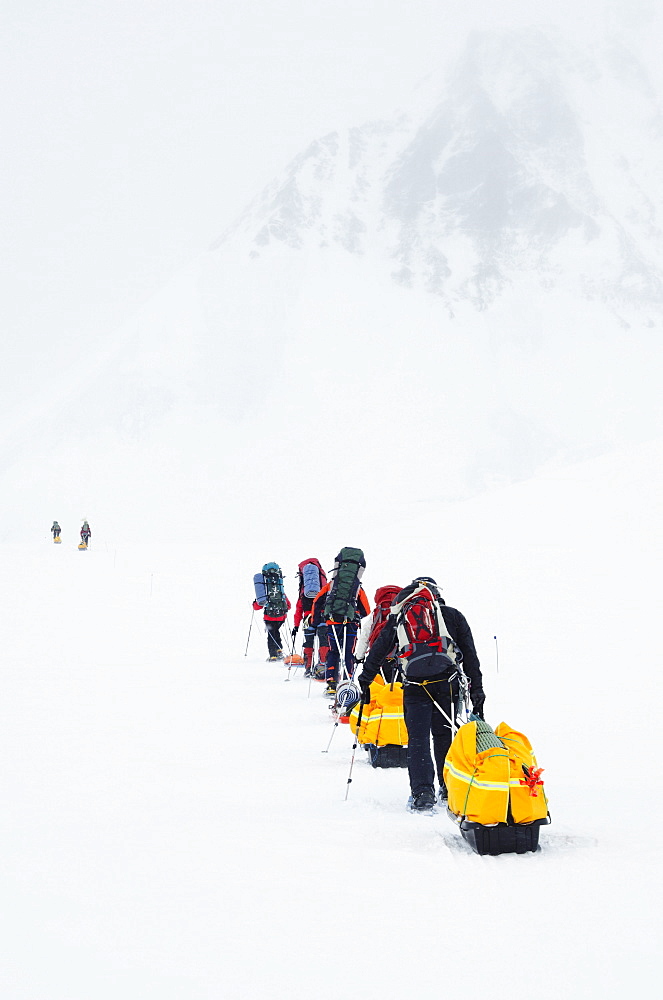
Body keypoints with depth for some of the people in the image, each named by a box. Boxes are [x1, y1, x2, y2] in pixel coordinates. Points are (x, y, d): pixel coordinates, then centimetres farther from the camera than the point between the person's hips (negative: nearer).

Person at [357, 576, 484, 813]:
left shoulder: (399, 617, 13)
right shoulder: (452, 616, 12)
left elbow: (379, 649, 12)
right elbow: (470, 655, 11)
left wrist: (365, 678, 20)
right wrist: (476, 689, 14)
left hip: (415, 686, -1)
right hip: (447, 684, 1)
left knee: (418, 739, 3)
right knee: (444, 736, 14)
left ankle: (422, 793, -8)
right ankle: (449, 789, 19)